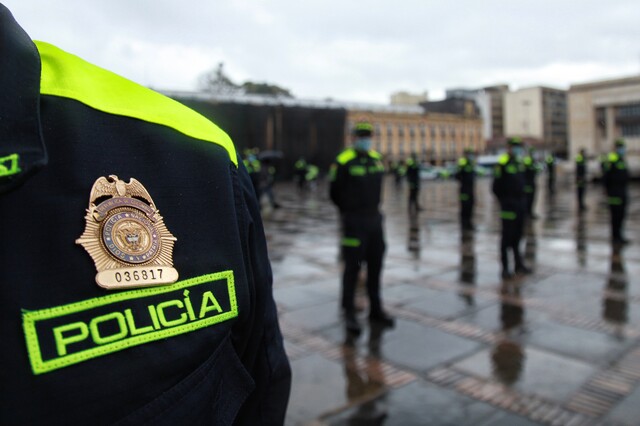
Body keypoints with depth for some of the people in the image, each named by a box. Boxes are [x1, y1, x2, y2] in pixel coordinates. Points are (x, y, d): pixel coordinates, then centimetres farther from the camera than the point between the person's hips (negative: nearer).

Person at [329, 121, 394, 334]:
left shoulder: (376, 159, 10)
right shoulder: (343, 162, -9)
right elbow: (335, 193, -1)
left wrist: (373, 209, 13)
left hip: (375, 219, 6)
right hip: (354, 222, -6)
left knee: (375, 266, 12)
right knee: (352, 267, -2)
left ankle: (376, 309, 25)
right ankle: (349, 313, 11)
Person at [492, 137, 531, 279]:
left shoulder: (519, 163, 13)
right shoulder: (502, 163, -11)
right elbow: (496, 187, -11)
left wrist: (522, 199, 13)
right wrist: (504, 201, -8)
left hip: (521, 205, 8)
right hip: (509, 206, -8)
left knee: (517, 235, 14)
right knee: (507, 236, -3)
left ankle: (519, 264, 25)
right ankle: (505, 268, 3)